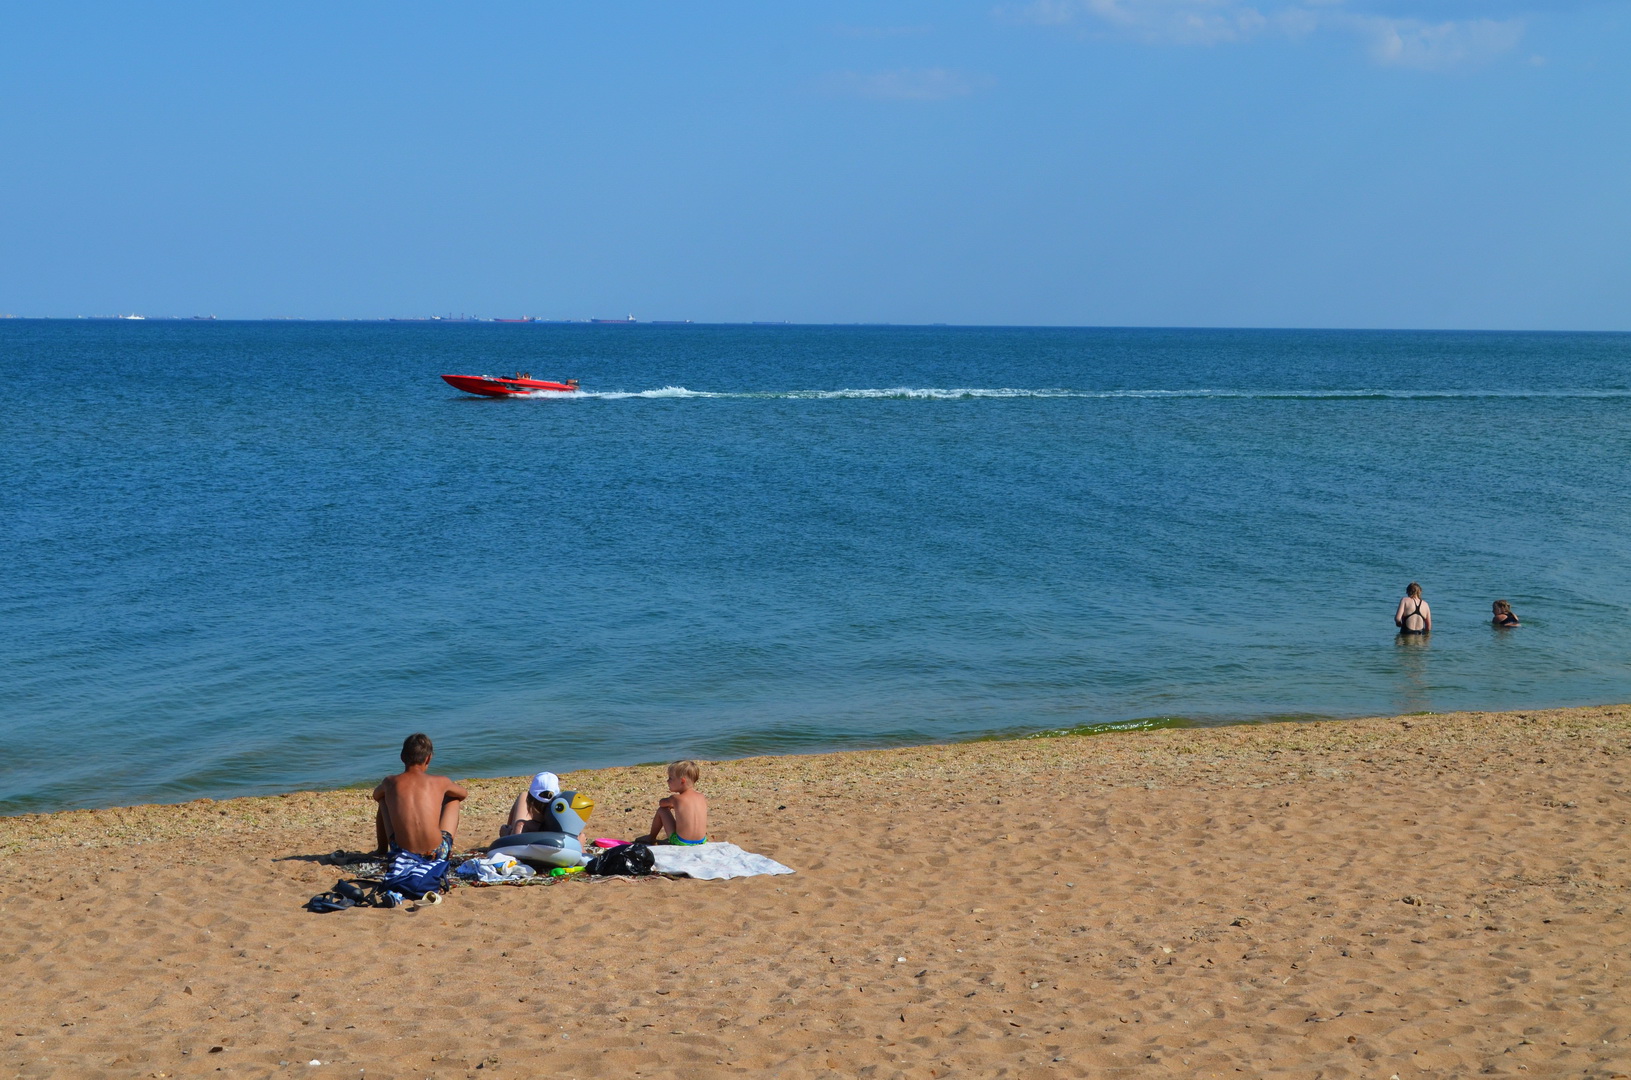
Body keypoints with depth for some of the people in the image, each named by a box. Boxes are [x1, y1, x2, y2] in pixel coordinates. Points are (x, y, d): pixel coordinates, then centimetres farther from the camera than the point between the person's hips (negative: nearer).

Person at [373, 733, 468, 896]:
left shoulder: (390, 782, 2)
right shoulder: (440, 782, 0)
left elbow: (376, 796, 29)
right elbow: (464, 794, 25)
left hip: (402, 852, 1)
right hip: (437, 852, -1)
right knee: (453, 799, 24)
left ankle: (382, 851, 41)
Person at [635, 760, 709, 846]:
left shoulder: (676, 798, -10)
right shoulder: (701, 797, 1)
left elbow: (661, 803, 11)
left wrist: (669, 804, 32)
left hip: (681, 843, -5)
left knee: (661, 810, 11)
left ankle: (651, 838, 30)